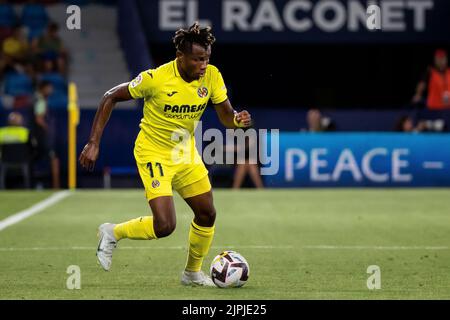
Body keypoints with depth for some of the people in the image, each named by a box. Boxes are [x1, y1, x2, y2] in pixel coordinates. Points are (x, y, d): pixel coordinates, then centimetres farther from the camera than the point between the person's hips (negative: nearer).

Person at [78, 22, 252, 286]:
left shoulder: (211, 76, -11)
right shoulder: (156, 78, -25)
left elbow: (226, 116, -4)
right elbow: (111, 98, -14)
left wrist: (239, 120, -30)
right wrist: (94, 143, -17)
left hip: (186, 153, 6)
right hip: (154, 153, -6)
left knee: (207, 215, 8)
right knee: (164, 226, -17)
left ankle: (193, 272, 30)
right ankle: (113, 233, 10)